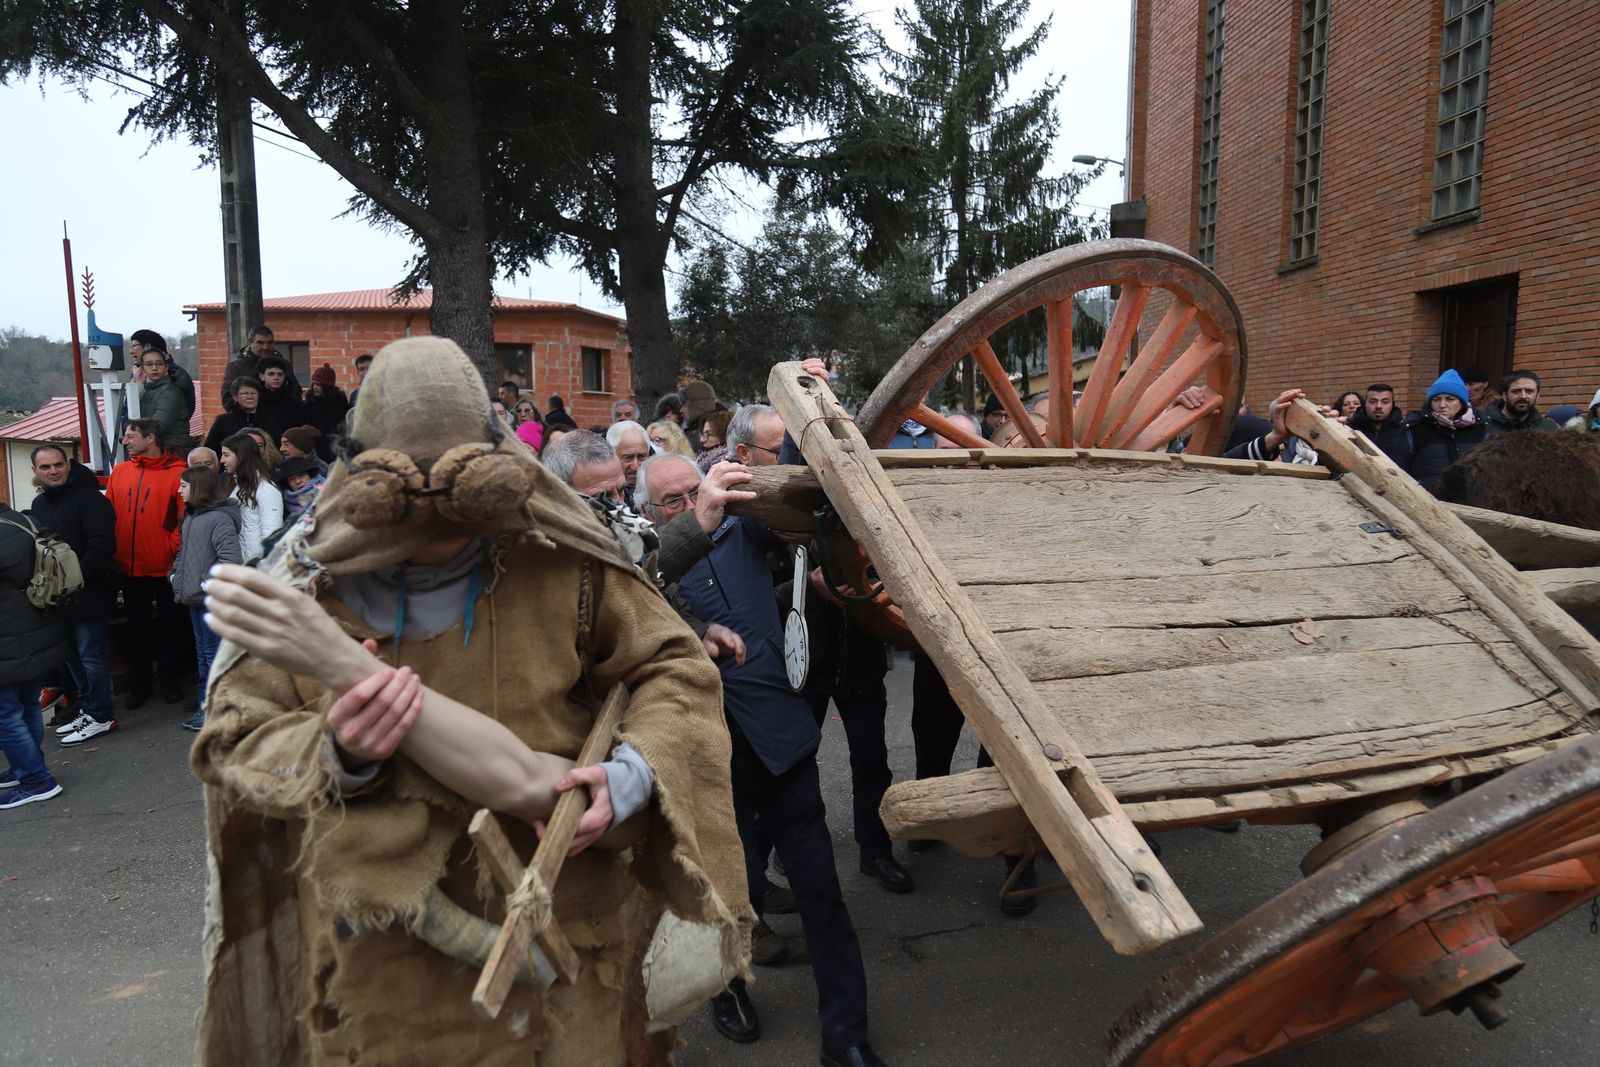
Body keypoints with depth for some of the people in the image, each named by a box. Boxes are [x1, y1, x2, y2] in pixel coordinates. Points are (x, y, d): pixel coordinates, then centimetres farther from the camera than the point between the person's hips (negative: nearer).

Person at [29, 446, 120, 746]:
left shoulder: (89, 498, -12)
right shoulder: (39, 504, 15)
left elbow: (101, 546, -20)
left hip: (87, 595, -9)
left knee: (91, 657, -2)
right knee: (73, 656, 16)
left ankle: (101, 716, 7)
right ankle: (87, 710, 27)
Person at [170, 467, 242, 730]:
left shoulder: (219, 518, -16)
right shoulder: (191, 517, 13)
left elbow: (231, 558, -25)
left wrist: (209, 583, -21)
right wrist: (175, 574, 12)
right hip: (195, 598, 10)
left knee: (213, 652, -3)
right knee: (202, 652, 17)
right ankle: (204, 705, 27)